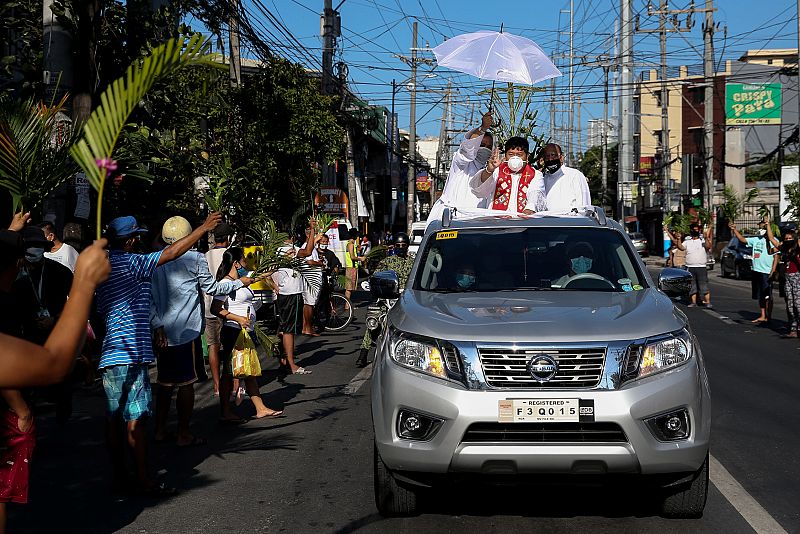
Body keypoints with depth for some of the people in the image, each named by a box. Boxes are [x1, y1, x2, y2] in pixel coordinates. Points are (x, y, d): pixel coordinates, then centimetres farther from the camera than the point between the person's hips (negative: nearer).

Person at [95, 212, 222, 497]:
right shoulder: (128, 263, -13)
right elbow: (171, 253, -16)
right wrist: (203, 228, -8)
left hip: (110, 355, 9)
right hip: (130, 355, -9)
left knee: (115, 419, 10)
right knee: (136, 418, -7)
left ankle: (119, 476, 16)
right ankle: (144, 480, -4)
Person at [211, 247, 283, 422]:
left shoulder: (240, 281, 15)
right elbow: (215, 309, -22)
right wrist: (238, 318, -26)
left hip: (246, 332, 10)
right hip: (233, 332, -10)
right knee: (229, 372, -2)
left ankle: (260, 409, 15)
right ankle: (225, 413, 4)